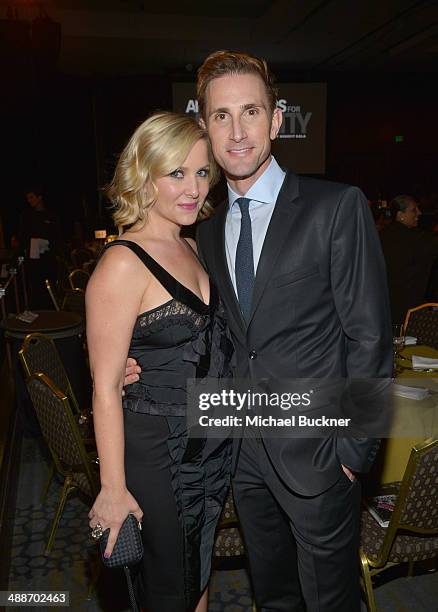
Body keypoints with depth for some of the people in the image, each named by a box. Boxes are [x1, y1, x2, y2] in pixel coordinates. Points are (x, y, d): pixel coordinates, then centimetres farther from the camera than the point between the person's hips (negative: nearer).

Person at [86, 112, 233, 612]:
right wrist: (114, 489, -15)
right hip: (156, 452, -7)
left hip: (213, 442, 7)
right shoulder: (123, 264, -20)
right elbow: (105, 387, -19)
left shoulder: (192, 247, 5)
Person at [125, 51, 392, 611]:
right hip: (244, 450, 5)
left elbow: (368, 336, -12)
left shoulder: (337, 207, -13)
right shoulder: (208, 228, 5)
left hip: (314, 450, -5)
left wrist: (354, 448, -12)